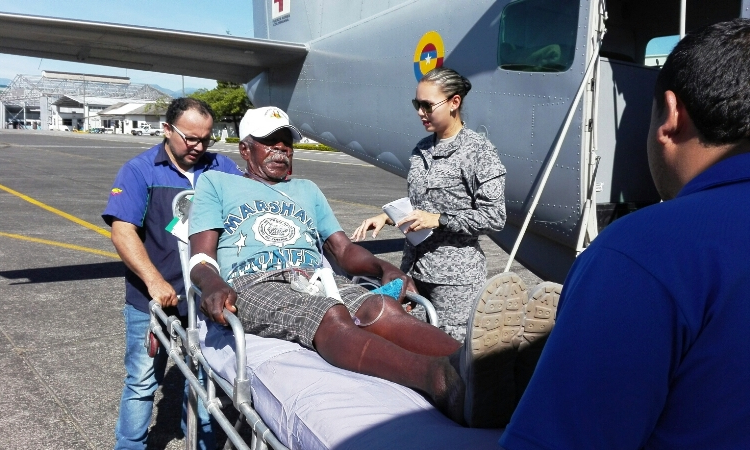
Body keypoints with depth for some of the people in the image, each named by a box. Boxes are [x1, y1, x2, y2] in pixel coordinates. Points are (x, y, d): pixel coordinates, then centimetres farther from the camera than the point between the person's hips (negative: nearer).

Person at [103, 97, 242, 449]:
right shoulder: (140, 170, -2)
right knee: (142, 382, 10)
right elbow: (123, 232, -11)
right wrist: (154, 281, -21)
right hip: (152, 297, -2)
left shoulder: (223, 169, 5)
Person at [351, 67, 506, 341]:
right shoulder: (421, 149, 11)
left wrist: (439, 220, -18)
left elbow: (494, 218, -13)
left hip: (455, 276, -6)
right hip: (414, 267, 6)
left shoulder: (478, 150, -9)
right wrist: (387, 217, 3)